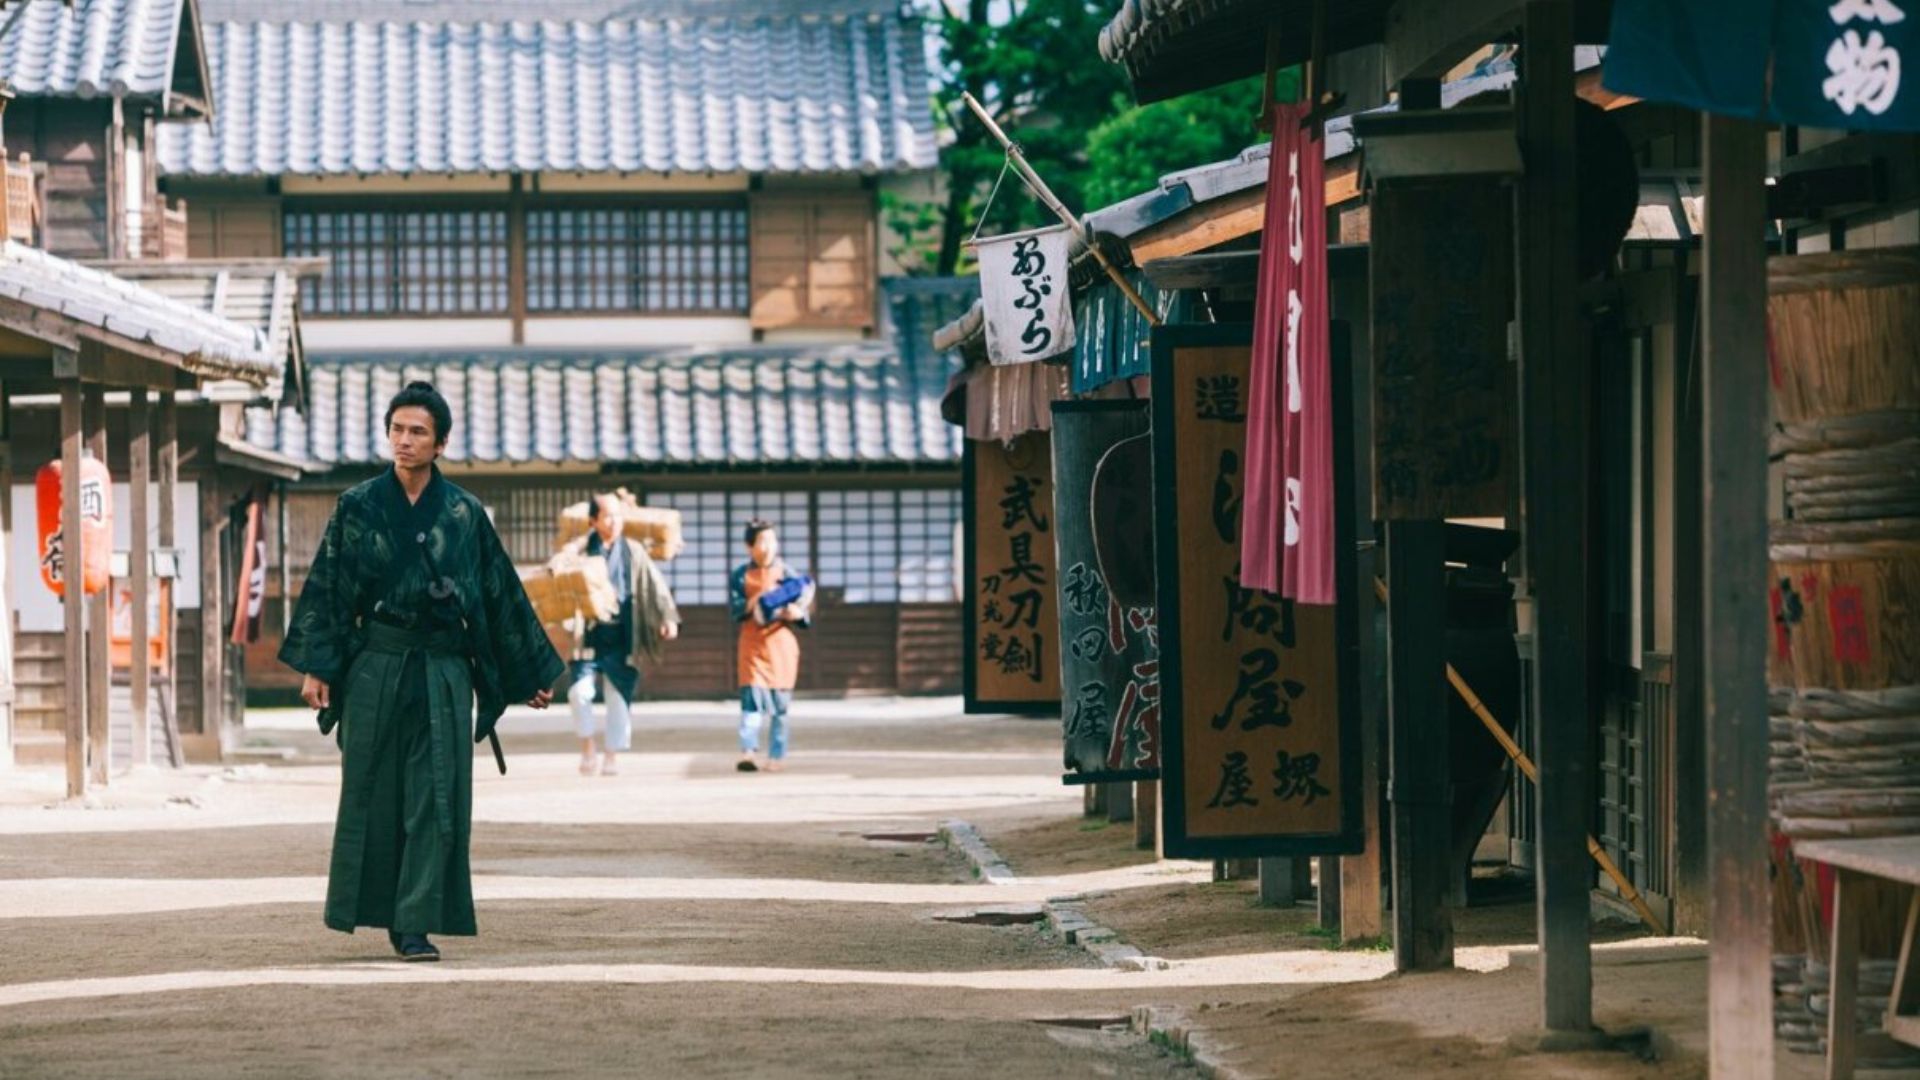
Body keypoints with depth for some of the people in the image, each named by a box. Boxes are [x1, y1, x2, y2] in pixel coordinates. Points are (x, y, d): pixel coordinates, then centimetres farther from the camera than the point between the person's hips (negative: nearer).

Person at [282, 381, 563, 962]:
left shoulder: (465, 513, 4)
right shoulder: (358, 507, 2)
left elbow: (502, 593, 9)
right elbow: (327, 587, 1)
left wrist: (531, 673, 11)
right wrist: (315, 667, -7)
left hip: (443, 670, 0)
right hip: (376, 667, 0)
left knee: (435, 800, -5)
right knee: (372, 793, 4)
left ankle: (414, 925, -4)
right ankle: (368, 908, 19)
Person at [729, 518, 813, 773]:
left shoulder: (786, 574, 5)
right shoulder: (741, 575, 4)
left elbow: (802, 609, 5)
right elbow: (734, 608, -3)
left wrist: (796, 613, -18)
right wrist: (752, 604, -21)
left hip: (780, 643, 1)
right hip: (752, 644, -1)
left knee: (780, 703, 4)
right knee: (752, 696, -14)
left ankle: (777, 755, 12)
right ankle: (747, 752, -22)